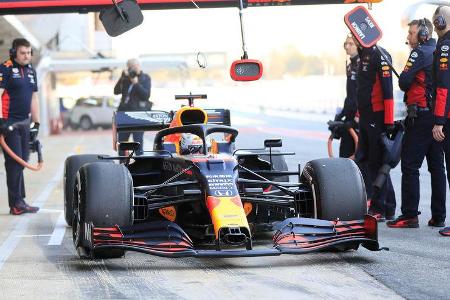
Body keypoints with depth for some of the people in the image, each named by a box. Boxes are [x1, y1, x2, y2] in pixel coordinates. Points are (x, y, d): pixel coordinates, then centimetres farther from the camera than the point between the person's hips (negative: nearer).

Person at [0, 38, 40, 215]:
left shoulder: (31, 71, 16)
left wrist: (37, 123, 19)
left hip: (24, 122, 8)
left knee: (23, 160, 8)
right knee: (14, 162, -9)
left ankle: (19, 201, 14)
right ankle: (16, 203, -8)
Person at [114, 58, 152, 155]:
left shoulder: (145, 78, 3)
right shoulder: (126, 78, 12)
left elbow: (146, 95, -7)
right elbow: (116, 91, 3)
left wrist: (136, 83, -15)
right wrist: (123, 78, -7)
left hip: (138, 113, -5)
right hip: (124, 111, 5)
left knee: (138, 141, -10)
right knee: (121, 141, 7)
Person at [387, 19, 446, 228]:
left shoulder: (420, 52, -9)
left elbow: (404, 81, -14)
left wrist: (408, 89, 7)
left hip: (421, 115, -8)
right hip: (440, 115, 8)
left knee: (410, 166, -5)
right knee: (437, 167, 10)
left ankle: (409, 216, -7)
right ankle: (438, 217, 12)